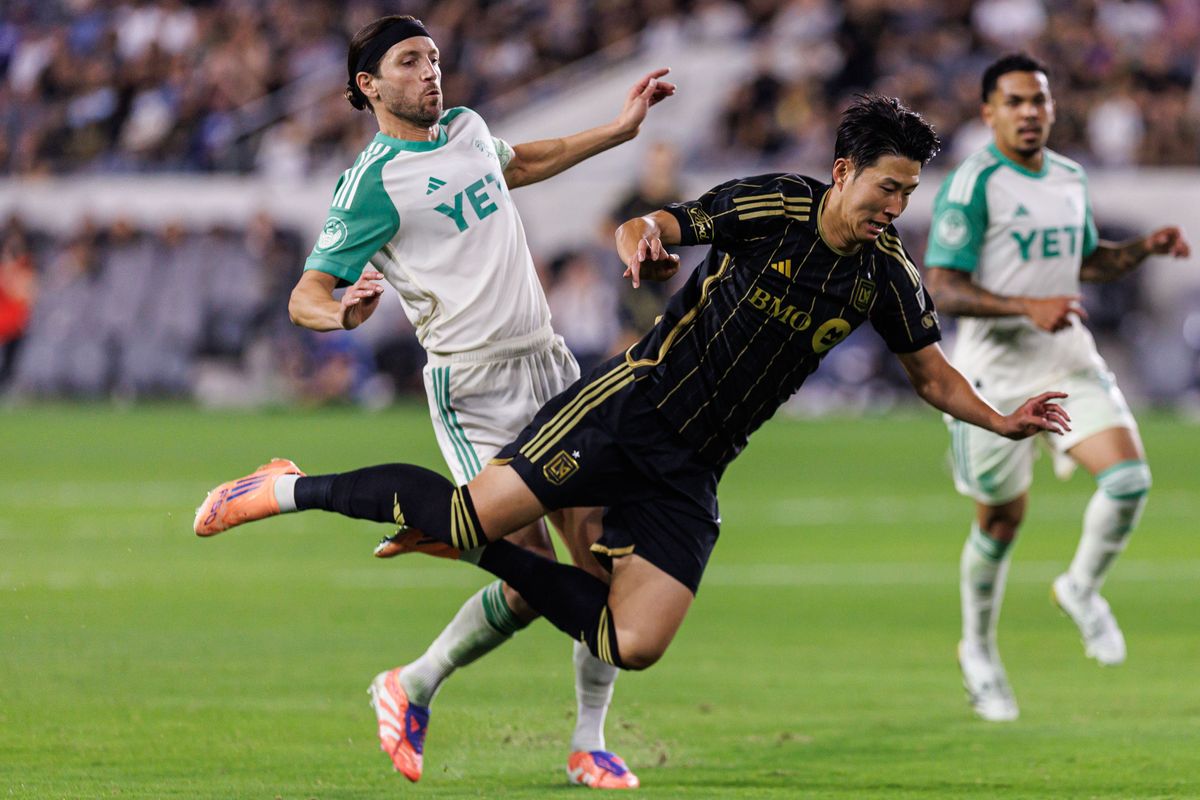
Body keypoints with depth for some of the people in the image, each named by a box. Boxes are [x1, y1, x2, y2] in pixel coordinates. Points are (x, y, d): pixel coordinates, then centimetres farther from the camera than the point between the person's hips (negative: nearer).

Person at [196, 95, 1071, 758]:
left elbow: (932, 373, 16)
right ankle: (292, 490, 3)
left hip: (693, 473, 5)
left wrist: (1002, 420, 1)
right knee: (476, 510, -18)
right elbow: (647, 228, -6)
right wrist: (644, 245, -30)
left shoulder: (884, 273, 3)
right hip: (629, 412, -5)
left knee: (633, 648, -10)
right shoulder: (769, 207, -10)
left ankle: (481, 555, 10)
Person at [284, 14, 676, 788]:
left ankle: (590, 743, 7)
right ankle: (413, 688, 11)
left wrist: (620, 128, 35)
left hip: (550, 366, 7)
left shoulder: (468, 129, 13)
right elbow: (305, 296, -9)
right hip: (473, 389, -7)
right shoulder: (372, 183, -8)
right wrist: (343, 312, -31)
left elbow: (520, 164, 37)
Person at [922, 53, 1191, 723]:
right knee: (1002, 521, 6)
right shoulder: (973, 186, -13)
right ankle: (979, 652, 29)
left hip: (1071, 365, 5)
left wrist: (1147, 248, 6)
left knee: (1129, 478, -16)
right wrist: (1028, 307, -28)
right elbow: (942, 289, -17)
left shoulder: (1071, 179, 8)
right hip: (997, 377, -5)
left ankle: (1083, 588, 12)